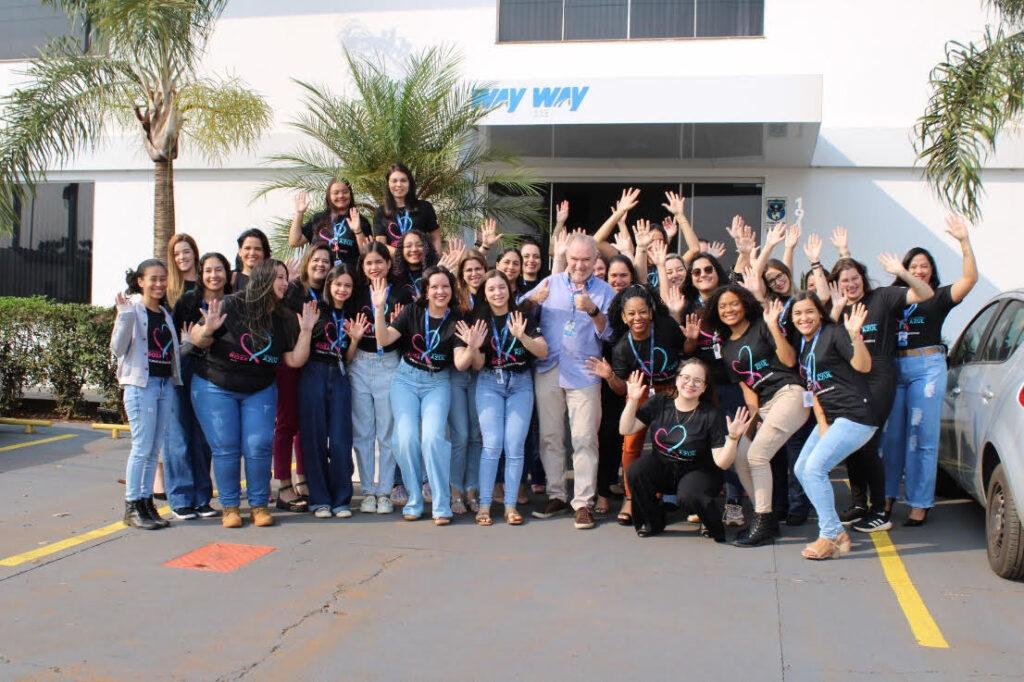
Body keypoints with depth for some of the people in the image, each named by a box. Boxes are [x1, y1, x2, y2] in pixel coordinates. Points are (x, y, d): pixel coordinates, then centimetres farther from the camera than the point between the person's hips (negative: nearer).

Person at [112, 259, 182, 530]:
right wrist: (125, 316, -23)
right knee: (142, 447, -7)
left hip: (166, 384, 6)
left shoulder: (166, 314, 16)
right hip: (141, 384, -6)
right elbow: (118, 348, -12)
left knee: (154, 449, 9)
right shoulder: (132, 309, -4)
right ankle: (132, 506, 1)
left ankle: (146, 501, 15)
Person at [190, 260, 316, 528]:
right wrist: (208, 329, -29)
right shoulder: (231, 306, -12)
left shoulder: (284, 319, 2)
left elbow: (295, 360, 0)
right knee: (225, 448, -4)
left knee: (259, 446, -7)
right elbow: (198, 340, -9)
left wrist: (306, 331, -8)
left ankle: (259, 504, 7)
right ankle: (229, 506, 9)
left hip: (260, 391, 3)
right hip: (216, 389, -3)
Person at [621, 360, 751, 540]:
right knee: (635, 472, -26)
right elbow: (626, 430, -4)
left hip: (697, 472, -3)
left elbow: (722, 463, -17)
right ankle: (653, 522, 0)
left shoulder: (712, 416, -14)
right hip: (662, 467, 3)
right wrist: (633, 400, -15)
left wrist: (732, 438, -34)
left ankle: (713, 525, 1)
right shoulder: (659, 403, -5)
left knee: (688, 495, -35)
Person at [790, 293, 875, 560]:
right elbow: (812, 389, 13)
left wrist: (855, 336, -32)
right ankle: (834, 532, 14)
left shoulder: (834, 333, -9)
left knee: (815, 468, -17)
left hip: (855, 415, -9)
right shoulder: (803, 346, 15)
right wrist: (822, 425, 2)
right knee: (801, 469, 8)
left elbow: (864, 366, -16)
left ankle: (833, 536, -7)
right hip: (831, 417, 9)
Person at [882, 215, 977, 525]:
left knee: (921, 437, -2)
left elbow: (970, 278, -12)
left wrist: (964, 241, -21)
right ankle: (886, 496, 20)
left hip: (927, 367, -4)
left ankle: (920, 505, 3)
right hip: (894, 368, 4)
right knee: (891, 435, 8)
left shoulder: (939, 297, 2)